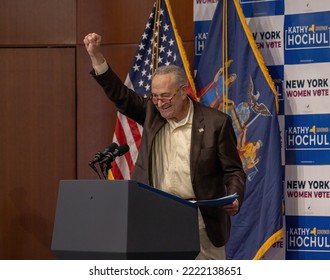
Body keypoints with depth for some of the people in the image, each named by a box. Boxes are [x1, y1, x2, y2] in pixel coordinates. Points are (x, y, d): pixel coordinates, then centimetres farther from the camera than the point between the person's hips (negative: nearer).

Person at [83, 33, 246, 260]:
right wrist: (96, 56, -1)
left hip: (200, 222, -3)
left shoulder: (216, 122, -4)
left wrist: (234, 200, -21)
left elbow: (234, 171, -2)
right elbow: (121, 95, 8)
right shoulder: (152, 113, 7)